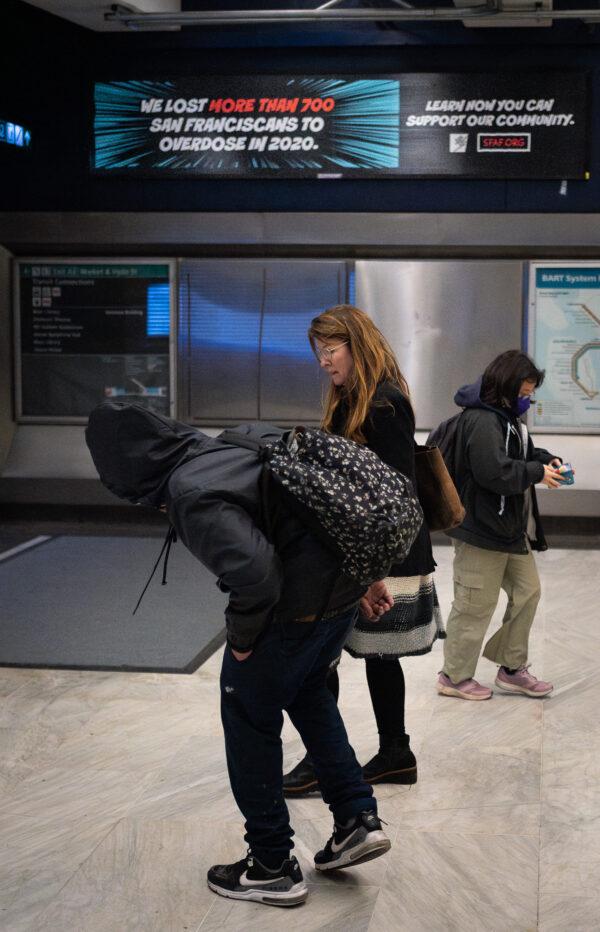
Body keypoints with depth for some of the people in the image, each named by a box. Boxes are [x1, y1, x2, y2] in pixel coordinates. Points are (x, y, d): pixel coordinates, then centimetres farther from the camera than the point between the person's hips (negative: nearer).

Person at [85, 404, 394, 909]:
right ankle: (357, 817, 29)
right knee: (306, 691, 31)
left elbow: (255, 573, -34)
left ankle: (272, 868, 22)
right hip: (345, 591, 9)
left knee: (250, 719, 12)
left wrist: (242, 635, -14)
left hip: (293, 610, -9)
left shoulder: (190, 494, -21)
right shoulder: (245, 438, 5)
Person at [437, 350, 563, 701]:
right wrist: (538, 473, -19)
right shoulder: (482, 421, -21)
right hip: (482, 530, -10)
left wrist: (547, 459, 6)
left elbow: (524, 451, 26)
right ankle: (455, 677, 16)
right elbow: (495, 471, -30)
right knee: (476, 605, 1)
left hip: (511, 527, 10)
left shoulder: (508, 416, 11)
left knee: (527, 592, 16)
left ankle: (512, 668, 28)